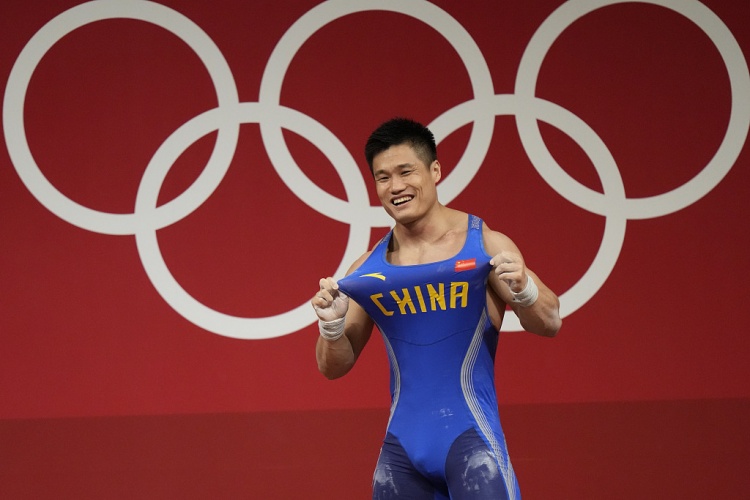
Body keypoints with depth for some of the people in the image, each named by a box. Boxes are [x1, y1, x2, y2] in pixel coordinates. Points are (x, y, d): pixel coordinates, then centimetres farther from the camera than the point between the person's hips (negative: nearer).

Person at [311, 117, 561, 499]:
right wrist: (331, 326, -10)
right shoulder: (367, 270, 5)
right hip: (403, 440, 4)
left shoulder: (484, 244, -3)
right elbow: (333, 367, 10)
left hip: (469, 433, -4)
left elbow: (549, 324, -3)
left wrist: (523, 289, -23)